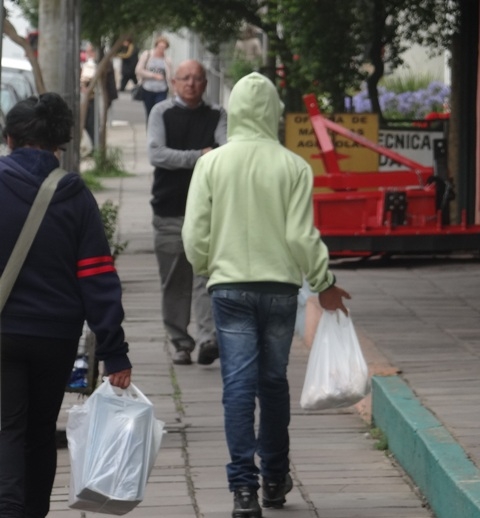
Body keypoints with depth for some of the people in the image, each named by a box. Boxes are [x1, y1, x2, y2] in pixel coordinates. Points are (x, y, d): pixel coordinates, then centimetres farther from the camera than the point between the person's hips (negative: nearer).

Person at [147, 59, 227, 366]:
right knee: (174, 282, 4)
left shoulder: (216, 116, 11)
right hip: (169, 208, 0)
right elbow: (156, 154, -6)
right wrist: (199, 156, -13)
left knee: (206, 273, -15)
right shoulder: (162, 113, 7)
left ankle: (208, 338, -24)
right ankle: (181, 344, 12)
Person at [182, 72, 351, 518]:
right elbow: (302, 235, -7)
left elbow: (194, 234, -2)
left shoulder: (211, 163, -4)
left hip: (229, 286, 0)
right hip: (280, 285, 1)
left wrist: (206, 269, 19)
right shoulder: (292, 166, -6)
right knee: (274, 381, 14)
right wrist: (323, 283, 8)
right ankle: (275, 477, 24)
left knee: (238, 384, -1)